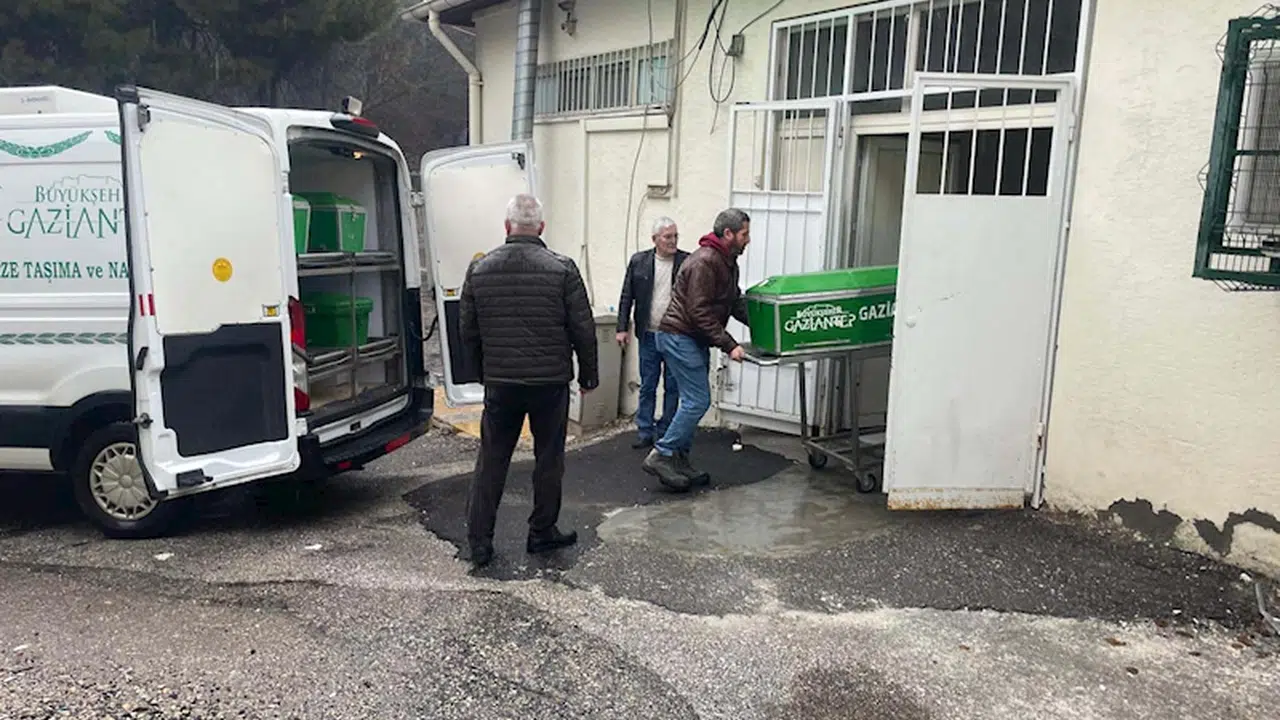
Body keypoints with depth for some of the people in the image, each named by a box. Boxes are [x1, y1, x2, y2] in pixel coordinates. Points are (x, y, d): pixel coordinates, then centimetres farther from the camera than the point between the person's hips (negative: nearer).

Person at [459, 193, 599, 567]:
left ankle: (479, 540, 11)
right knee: (548, 459, 11)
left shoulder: (480, 269, 2)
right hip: (550, 381, -2)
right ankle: (542, 533, 22)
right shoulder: (562, 269, -7)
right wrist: (588, 373, 8)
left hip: (500, 382, 2)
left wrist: (481, 372, 21)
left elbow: (468, 330, 9)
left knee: (491, 460, 9)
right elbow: (583, 328, -4)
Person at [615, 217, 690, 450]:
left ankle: (665, 433, 18)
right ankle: (645, 432, 17)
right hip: (648, 335, 1)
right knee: (647, 386, 8)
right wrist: (622, 328, 0)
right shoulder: (638, 261, 2)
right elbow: (627, 297, 5)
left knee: (672, 387, 8)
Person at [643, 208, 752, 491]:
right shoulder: (704, 262, -19)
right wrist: (729, 345, -24)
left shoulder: (727, 261, 14)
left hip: (694, 340, 10)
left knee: (694, 401, 10)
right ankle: (661, 455, -5)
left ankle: (679, 461, 17)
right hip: (679, 337, -10)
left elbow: (736, 302, 19)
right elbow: (700, 312, -23)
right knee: (698, 400, -12)